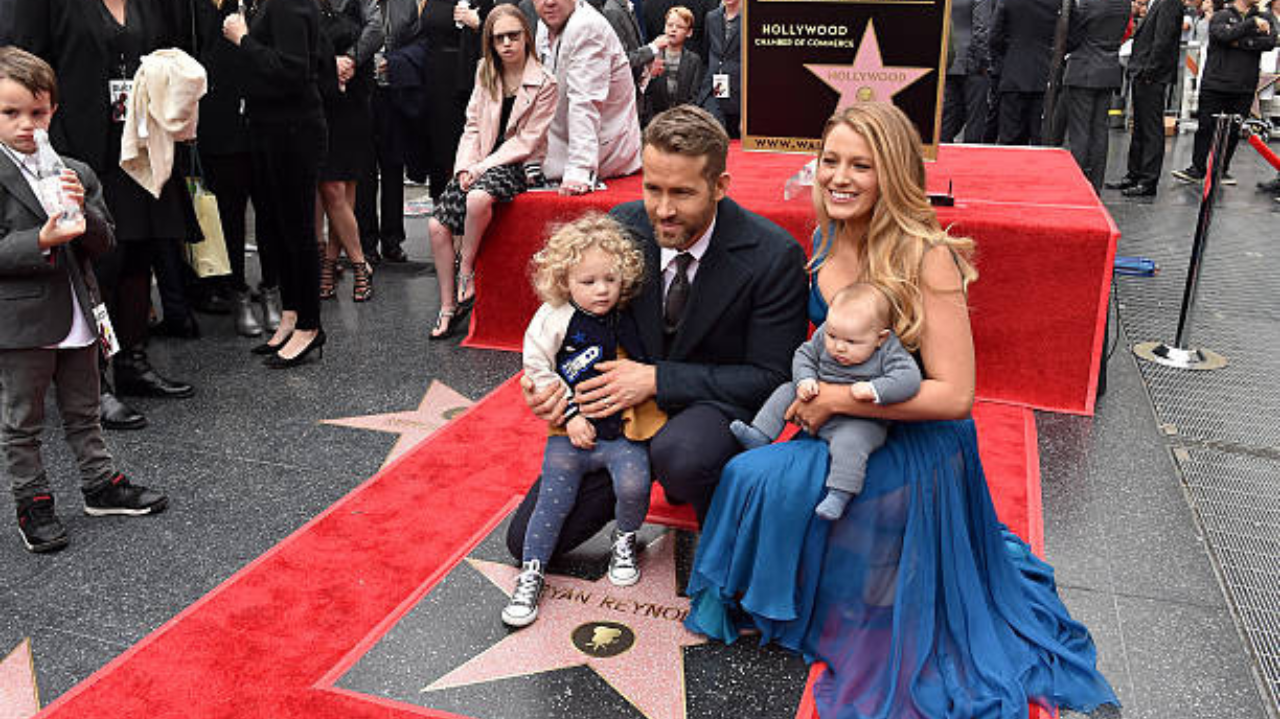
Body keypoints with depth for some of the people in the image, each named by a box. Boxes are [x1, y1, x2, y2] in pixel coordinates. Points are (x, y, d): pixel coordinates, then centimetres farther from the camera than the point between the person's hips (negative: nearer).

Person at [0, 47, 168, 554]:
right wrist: (42, 241, -28)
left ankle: (101, 485, 33)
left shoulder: (77, 173, 7)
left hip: (76, 316, 5)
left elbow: (104, 242, 4)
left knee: (83, 413, 20)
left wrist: (83, 212, -14)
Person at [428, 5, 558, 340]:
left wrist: (482, 166, -15)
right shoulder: (485, 72, 11)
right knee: (437, 225, -11)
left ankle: (466, 268, -13)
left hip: (519, 163, -6)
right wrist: (465, 167, -5)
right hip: (480, 163, 6)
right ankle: (448, 307, -1)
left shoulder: (544, 83, -7)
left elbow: (526, 141, -10)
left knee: (478, 198, -37)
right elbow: (473, 125, 11)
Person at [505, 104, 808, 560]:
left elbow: (770, 377, -15)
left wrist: (657, 378, -24)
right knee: (526, 540, 0)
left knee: (680, 453, -41)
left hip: (718, 405, -4)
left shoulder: (774, 256, -18)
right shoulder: (622, 226, -7)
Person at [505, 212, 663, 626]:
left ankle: (625, 541, 12)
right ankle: (531, 574, 11)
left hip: (622, 429, 1)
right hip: (571, 433, -1)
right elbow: (536, 369, -6)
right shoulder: (555, 317, -8)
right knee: (553, 501, -4)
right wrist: (571, 416, -10)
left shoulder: (627, 320, 1)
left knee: (633, 486, -18)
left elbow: (641, 369, 17)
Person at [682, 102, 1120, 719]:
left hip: (911, 448, -7)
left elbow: (954, 395, -25)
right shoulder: (827, 238, 0)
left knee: (756, 478, -18)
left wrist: (836, 399, -22)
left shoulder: (926, 258, -23)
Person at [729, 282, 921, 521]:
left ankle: (839, 494, -30)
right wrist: (804, 379, -12)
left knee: (849, 442, -33)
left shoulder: (889, 350, -19)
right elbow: (804, 354, 7)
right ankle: (759, 436, 6)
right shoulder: (824, 336, -6)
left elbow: (910, 378, -28)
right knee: (786, 392, 4)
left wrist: (874, 389, -37)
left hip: (860, 422, -6)